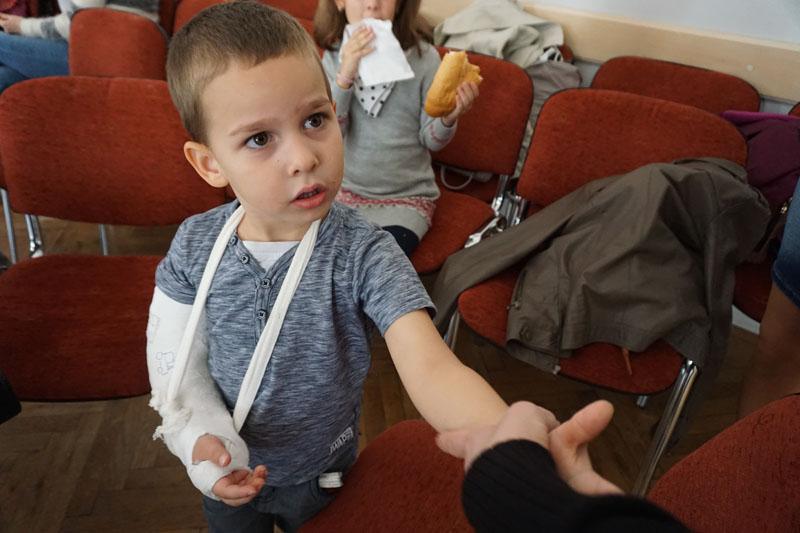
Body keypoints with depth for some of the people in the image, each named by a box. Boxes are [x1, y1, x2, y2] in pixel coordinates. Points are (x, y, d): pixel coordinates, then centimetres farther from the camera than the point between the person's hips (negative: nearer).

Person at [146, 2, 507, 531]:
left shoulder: (364, 254, -29)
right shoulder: (195, 247, -18)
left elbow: (432, 369, -40)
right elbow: (176, 363, -8)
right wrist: (203, 436, -26)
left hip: (321, 478, -2)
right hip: (228, 474, 2)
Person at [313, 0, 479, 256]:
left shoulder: (423, 57, -9)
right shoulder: (334, 57, -2)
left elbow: (430, 140, -4)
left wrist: (448, 118, -26)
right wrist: (344, 76, -24)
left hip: (406, 197, -2)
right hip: (347, 190, 3)